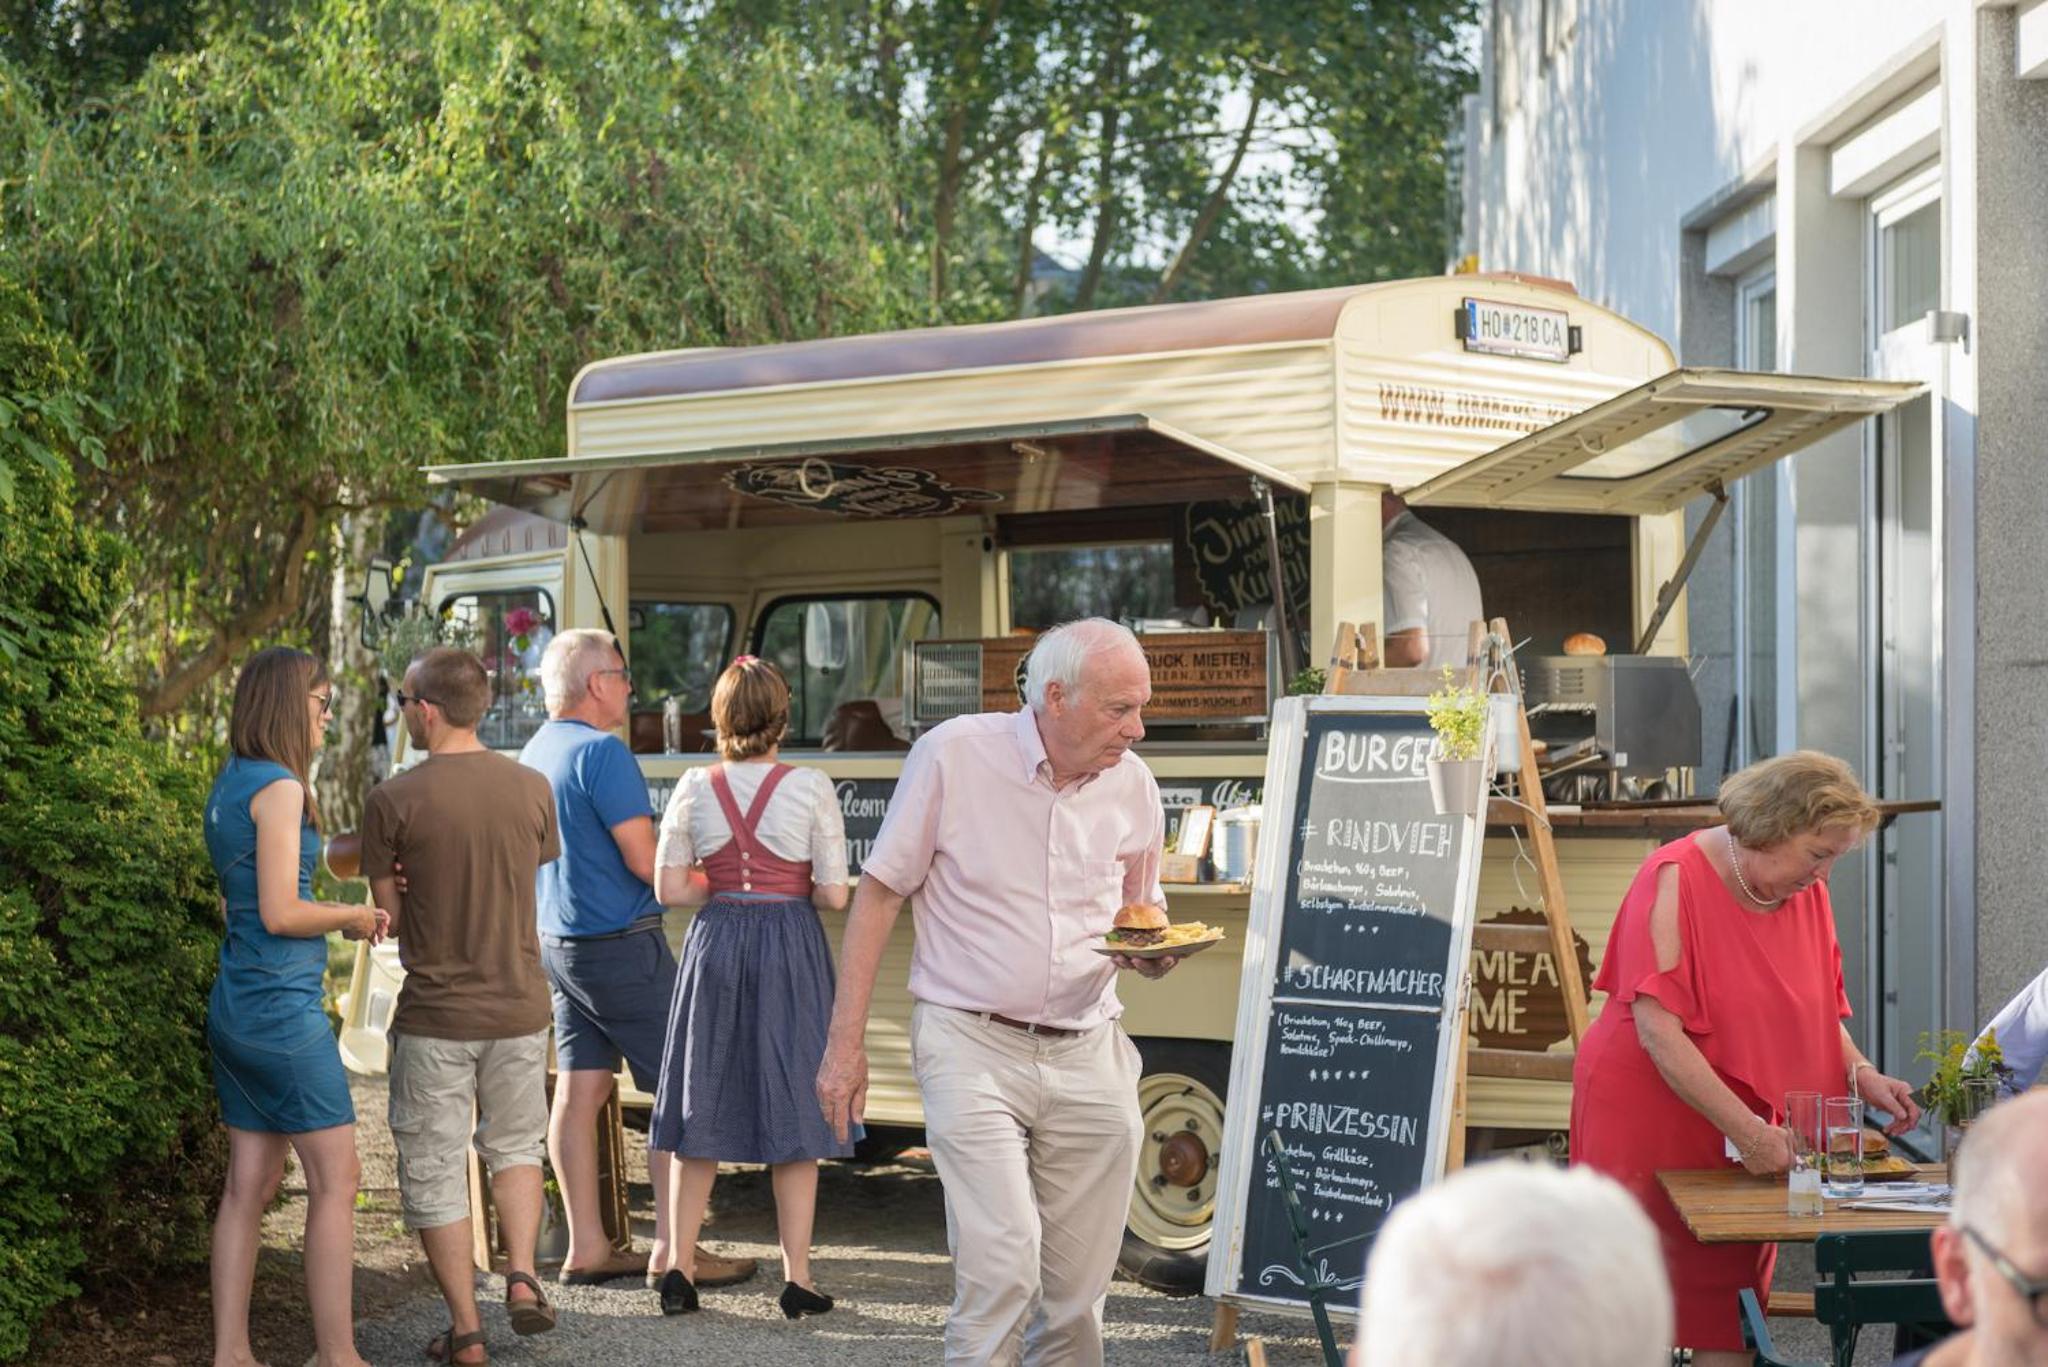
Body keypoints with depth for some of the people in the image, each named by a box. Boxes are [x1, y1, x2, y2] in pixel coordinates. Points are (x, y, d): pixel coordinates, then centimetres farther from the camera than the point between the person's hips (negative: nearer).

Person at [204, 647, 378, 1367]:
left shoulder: (229, 786, 14)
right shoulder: (278, 787, -14)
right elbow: (280, 913, -19)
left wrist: (340, 913, 11)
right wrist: (351, 917, -4)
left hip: (235, 1005, 9)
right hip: (282, 1008, -9)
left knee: (250, 1183, 10)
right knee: (336, 1178, -2)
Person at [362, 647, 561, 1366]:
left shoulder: (394, 800, -13)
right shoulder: (532, 788, -1)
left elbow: (388, 915, -4)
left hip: (434, 1015, -4)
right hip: (520, 1006, 4)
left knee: (434, 1171, 9)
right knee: (515, 1145, 24)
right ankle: (521, 1273, 7)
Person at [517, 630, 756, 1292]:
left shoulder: (534, 752, 12)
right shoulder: (602, 752, -16)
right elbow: (645, 863, -18)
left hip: (555, 942, 9)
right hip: (619, 944, -9)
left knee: (579, 1091, 9)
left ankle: (585, 1248, 12)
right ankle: (672, 1250, -4)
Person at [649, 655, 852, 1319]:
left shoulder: (694, 788, -1)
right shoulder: (810, 788, -7)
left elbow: (670, 888, -1)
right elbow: (835, 895, -7)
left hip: (716, 944, 2)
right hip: (790, 946, -2)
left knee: (701, 1108, 11)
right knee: (793, 1112, 5)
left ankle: (679, 1267, 13)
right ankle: (797, 1277, 7)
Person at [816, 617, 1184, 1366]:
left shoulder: (1133, 785, 5)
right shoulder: (953, 755, -7)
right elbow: (878, 895, -3)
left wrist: (1152, 953, -5)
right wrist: (845, 1044, -6)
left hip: (1088, 1053, 4)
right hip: (973, 1045, -4)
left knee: (1078, 1290, 6)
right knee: (1003, 1266, -18)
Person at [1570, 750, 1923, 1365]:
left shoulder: (1809, 895, 6)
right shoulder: (1676, 880, -16)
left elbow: (1820, 1014, 16)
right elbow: (1659, 1032, -21)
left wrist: (1862, 1076, -4)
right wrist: (1749, 1131, -24)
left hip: (1744, 1127, 6)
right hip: (1650, 1122, -6)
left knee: (1729, 1313, 3)